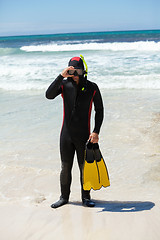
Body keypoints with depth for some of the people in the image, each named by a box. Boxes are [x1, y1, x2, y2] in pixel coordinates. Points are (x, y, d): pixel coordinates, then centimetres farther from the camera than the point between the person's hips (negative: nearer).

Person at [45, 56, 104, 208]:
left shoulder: (92, 88, -3)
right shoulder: (64, 84, 0)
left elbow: (99, 111, 2)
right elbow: (49, 95, -18)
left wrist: (96, 132, -7)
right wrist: (61, 76, -24)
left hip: (83, 136, -1)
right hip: (66, 134, 1)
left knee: (84, 167, 7)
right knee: (65, 167, 9)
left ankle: (86, 197, 24)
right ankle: (64, 197, 25)